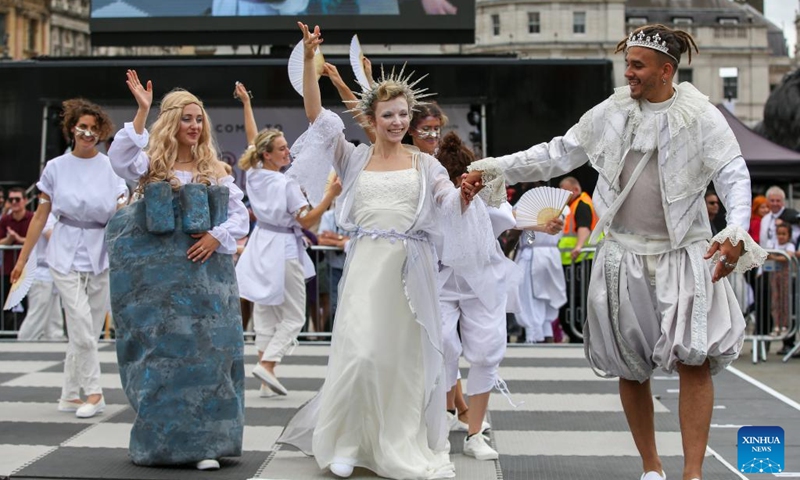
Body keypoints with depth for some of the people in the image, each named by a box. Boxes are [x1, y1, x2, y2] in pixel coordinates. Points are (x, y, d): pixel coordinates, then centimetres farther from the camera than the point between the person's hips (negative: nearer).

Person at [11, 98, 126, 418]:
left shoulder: (111, 168, 2)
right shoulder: (56, 167, 3)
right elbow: (41, 216, 6)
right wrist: (22, 259, 6)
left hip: (101, 255, 1)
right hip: (66, 254, -1)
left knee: (87, 330, 7)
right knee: (82, 327, -11)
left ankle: (70, 396, 19)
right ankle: (93, 393, 1)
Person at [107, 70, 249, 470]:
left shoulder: (216, 171, 12)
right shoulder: (152, 166, 4)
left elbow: (241, 217, 10)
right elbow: (120, 161, -18)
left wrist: (217, 236, -8)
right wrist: (141, 112, -22)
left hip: (206, 269, 2)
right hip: (159, 272, -2)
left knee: (207, 349, -3)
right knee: (163, 350, 0)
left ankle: (204, 442, 2)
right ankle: (161, 439, 11)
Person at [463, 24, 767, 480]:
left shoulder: (701, 117, -5)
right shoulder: (612, 112, 4)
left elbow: (734, 176, -13)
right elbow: (558, 154, 9)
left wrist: (737, 230, -31)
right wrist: (494, 169, 2)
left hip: (685, 256, -3)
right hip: (625, 256, 3)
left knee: (694, 361, -11)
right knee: (630, 368, 7)